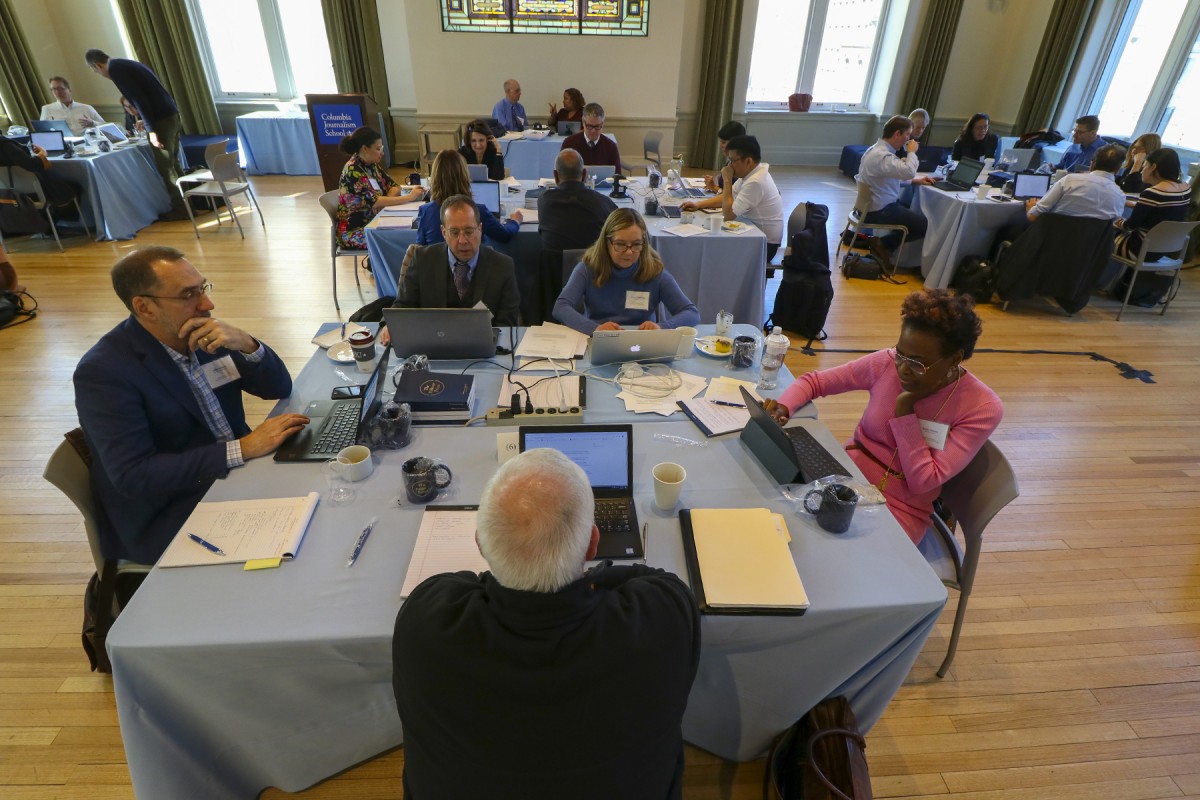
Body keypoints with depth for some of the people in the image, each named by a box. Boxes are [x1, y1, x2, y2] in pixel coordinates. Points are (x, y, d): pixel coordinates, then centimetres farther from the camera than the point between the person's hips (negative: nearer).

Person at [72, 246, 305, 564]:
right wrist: (244, 448, -28)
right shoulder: (103, 371, -17)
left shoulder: (204, 334, 0)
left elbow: (279, 388, 3)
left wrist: (246, 344, -17)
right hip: (165, 520, -6)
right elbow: (133, 476, -22)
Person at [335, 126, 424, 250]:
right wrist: (409, 197, -27)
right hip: (354, 232, -8)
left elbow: (395, 186, 7)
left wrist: (386, 201, -15)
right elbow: (374, 201, -26)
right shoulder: (352, 171, -19)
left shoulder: (372, 165, 6)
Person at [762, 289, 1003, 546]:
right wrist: (783, 406, -18)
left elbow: (923, 481, -16)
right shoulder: (887, 363, -8)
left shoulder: (982, 409, -13)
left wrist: (904, 409, -21)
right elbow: (814, 380, 2)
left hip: (900, 509, -2)